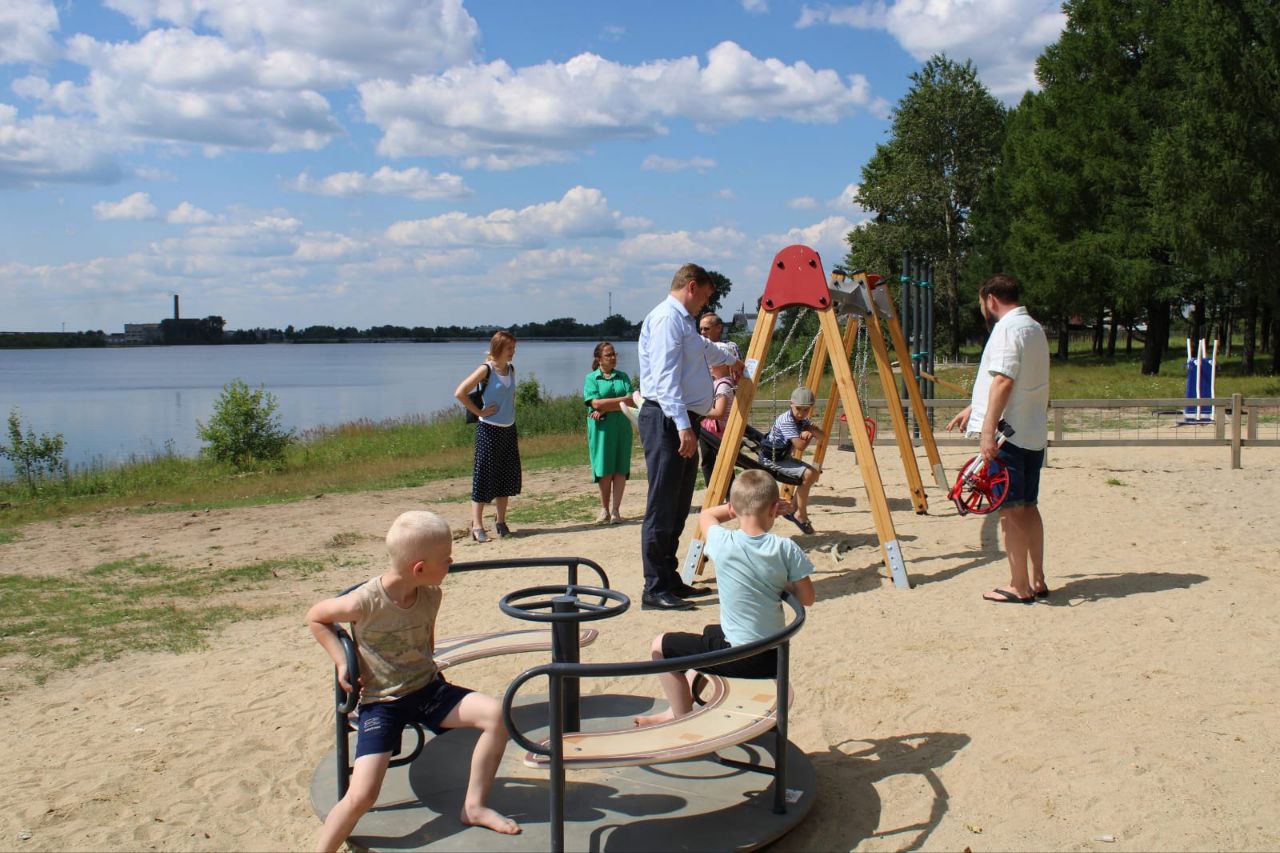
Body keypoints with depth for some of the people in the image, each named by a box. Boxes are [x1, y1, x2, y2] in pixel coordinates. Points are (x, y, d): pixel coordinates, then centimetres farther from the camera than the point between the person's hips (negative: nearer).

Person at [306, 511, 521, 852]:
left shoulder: (431, 595, -5)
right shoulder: (364, 603, -22)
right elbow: (315, 617, -3)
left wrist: (426, 669, 10)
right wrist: (341, 661, -9)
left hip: (428, 689, 5)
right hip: (381, 702, -5)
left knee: (496, 713, -16)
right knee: (362, 795, -19)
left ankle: (474, 806, -1)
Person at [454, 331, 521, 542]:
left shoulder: (511, 370, 8)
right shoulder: (486, 370, -12)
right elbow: (460, 393, -18)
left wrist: (515, 434, 14)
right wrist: (479, 411, -14)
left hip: (508, 430, 7)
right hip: (489, 430, -7)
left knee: (507, 477, 10)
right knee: (484, 477, -3)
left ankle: (501, 522, 21)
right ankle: (477, 526, 1)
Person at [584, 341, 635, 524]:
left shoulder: (623, 377, 10)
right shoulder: (591, 378, 3)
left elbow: (631, 402, -3)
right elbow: (596, 403, -11)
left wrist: (605, 410, -13)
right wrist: (622, 400, -9)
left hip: (621, 428, 2)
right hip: (600, 429, -2)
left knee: (620, 470, -2)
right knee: (604, 471, -2)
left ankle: (615, 510, 2)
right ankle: (604, 509, 11)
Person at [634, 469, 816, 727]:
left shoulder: (723, 543, -15)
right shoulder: (786, 549, -11)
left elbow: (706, 515, 7)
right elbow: (807, 598, -1)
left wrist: (743, 505, 11)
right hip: (775, 658, 5)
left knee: (661, 645, 12)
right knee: (709, 635, 32)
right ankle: (680, 708, 37)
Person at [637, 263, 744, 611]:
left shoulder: (683, 321, 21)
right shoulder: (666, 318, -11)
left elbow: (704, 347, 44)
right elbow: (665, 378, -21)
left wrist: (731, 361, 62)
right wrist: (683, 425, -28)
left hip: (683, 422, 11)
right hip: (667, 422, -11)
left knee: (678, 507, 12)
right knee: (662, 508, -9)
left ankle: (670, 581, 18)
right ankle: (655, 591, -6)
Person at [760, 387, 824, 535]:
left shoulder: (802, 421, 2)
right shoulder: (786, 420, -24)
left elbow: (821, 435, 7)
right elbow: (800, 446, -30)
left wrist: (811, 430, -15)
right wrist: (809, 435, -11)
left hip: (784, 457, 9)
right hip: (771, 461, -9)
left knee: (813, 473, 10)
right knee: (808, 474, -19)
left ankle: (796, 512, 16)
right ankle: (800, 515, -5)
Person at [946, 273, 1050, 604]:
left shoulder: (1007, 329, -13)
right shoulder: (1035, 329, 18)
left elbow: (1004, 382, -23)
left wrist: (988, 430, -25)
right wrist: (973, 408, 31)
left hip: (1008, 434, -10)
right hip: (1034, 435, 10)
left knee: (1011, 509, -4)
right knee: (1027, 506, 15)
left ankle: (1019, 587, 0)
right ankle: (1037, 581, 20)